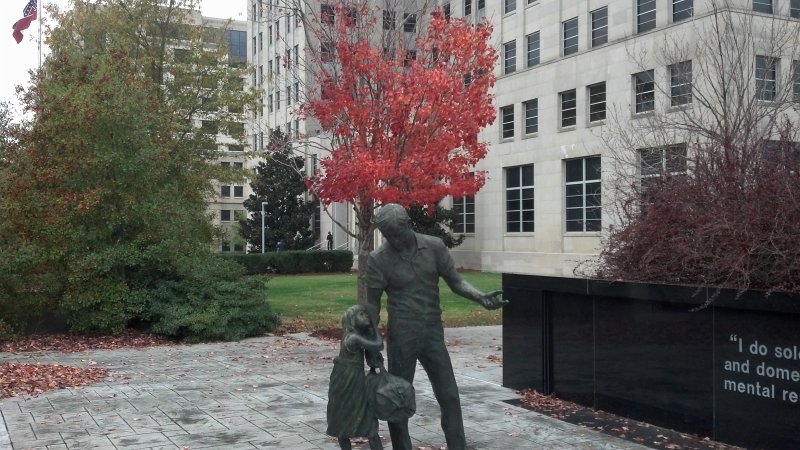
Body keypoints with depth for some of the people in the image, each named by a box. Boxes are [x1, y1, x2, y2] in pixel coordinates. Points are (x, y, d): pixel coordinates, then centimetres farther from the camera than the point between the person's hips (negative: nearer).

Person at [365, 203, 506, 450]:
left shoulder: (434, 246, -3)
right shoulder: (378, 259, -8)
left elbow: (455, 281, 2)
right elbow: (373, 304, -2)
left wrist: (481, 297, -17)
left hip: (433, 333, 2)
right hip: (401, 336, -2)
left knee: (449, 397, 4)